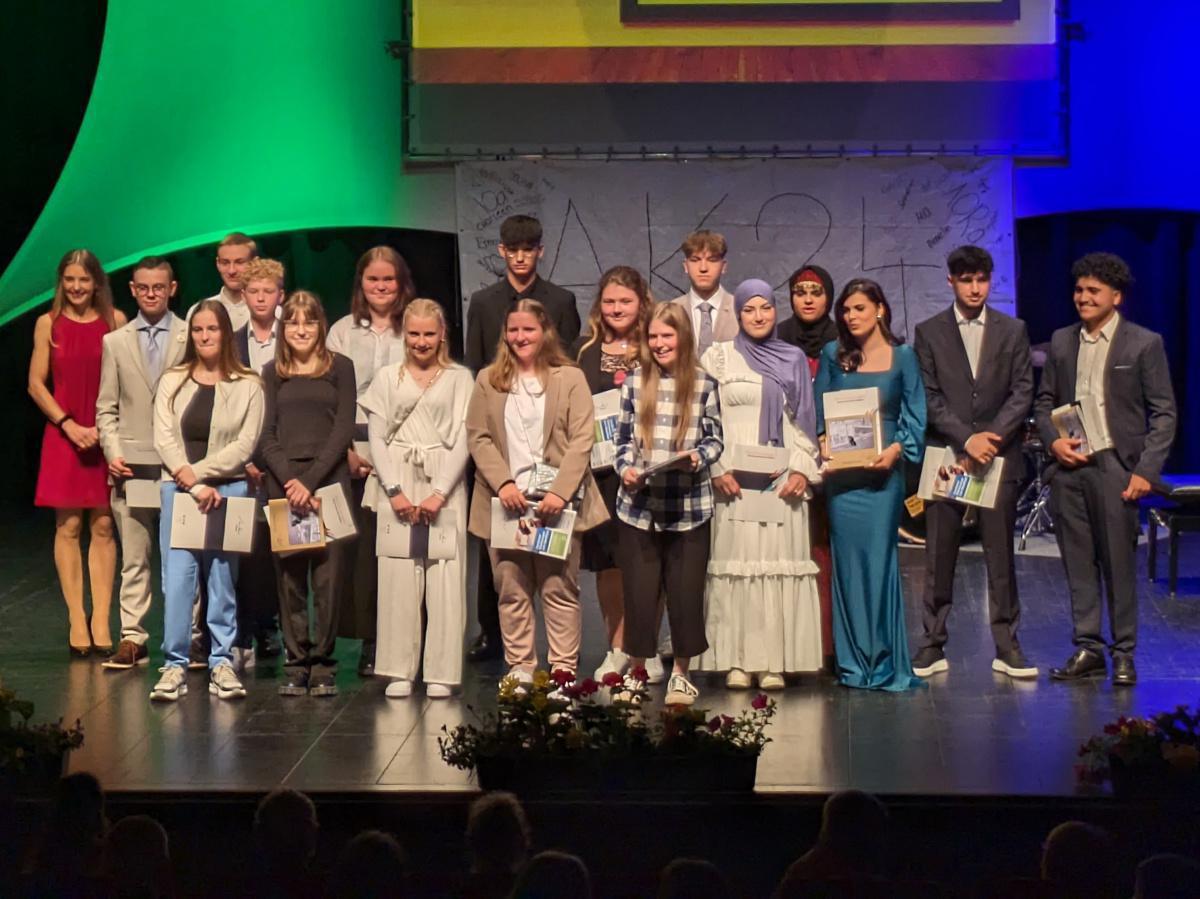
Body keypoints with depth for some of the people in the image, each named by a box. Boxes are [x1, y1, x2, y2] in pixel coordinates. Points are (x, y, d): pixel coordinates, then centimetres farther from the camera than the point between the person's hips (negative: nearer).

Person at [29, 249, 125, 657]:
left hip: (106, 436, 0)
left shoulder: (115, 320, 2)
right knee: (67, 527, -1)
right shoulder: (48, 324, 3)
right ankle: (77, 620, 1)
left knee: (103, 526, 0)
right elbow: (36, 383, 3)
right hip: (63, 434, 0)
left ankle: (101, 620, 2)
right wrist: (69, 424, -7)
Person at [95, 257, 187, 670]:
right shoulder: (115, 342, 12)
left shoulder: (192, 338, 5)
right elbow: (106, 407, 12)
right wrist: (113, 453, -2)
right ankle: (133, 640, 4)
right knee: (134, 558, 2)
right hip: (132, 464, 2)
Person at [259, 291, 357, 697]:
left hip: (329, 481, -2)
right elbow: (266, 435, 6)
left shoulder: (340, 367, 6)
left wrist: (311, 480, -10)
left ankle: (323, 664, 1)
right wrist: (290, 481, -9)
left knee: (328, 575, -5)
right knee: (289, 576, 0)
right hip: (282, 483, 2)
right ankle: (296, 664, 4)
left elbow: (344, 430, -1)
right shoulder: (272, 373, 12)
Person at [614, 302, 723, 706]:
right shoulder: (633, 384, 4)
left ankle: (681, 673, 21)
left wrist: (698, 458, -15)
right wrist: (626, 469, -9)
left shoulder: (704, 386, 1)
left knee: (686, 591, 5)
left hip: (689, 508, -1)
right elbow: (623, 439, 9)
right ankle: (636, 672, 20)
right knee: (639, 592, 5)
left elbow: (715, 440, 5)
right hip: (639, 506, 1)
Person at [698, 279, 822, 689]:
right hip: (733, 479, -1)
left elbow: (803, 421, 10)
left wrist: (802, 470, -2)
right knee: (736, 560, -4)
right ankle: (737, 661, -1)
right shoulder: (719, 357, 7)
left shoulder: (793, 359, 13)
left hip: (781, 480, 2)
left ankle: (774, 661, 0)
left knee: (780, 560, -3)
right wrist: (716, 469, -9)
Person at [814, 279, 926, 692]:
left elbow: (915, 417, 2)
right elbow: (817, 409, 9)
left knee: (880, 560, -4)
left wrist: (894, 450, -14)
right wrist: (823, 443, -9)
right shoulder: (833, 356, 9)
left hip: (883, 469, -2)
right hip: (842, 471, 2)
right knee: (848, 560, 2)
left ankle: (884, 661, 2)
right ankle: (853, 661, 9)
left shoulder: (902, 357, 4)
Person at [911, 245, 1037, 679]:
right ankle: (932, 646, 5)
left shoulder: (1013, 330, 9)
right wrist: (967, 438, -11)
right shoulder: (929, 332, 6)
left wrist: (991, 439, -9)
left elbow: (1023, 392, 4)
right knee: (939, 557, 0)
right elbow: (928, 397, 0)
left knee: (1000, 554, 2)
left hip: (999, 455, 1)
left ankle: (1006, 647, 7)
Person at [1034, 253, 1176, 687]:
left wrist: (1146, 470, -11)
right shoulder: (1061, 341, 12)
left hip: (1115, 466, -4)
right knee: (1078, 564, 7)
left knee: (1119, 563, -2)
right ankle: (1087, 648, 14)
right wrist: (1053, 440, -2)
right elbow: (1044, 402, 18)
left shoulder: (1144, 343, -1)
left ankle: (1123, 654, 7)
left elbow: (1164, 413, -2)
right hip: (1068, 468, 4)